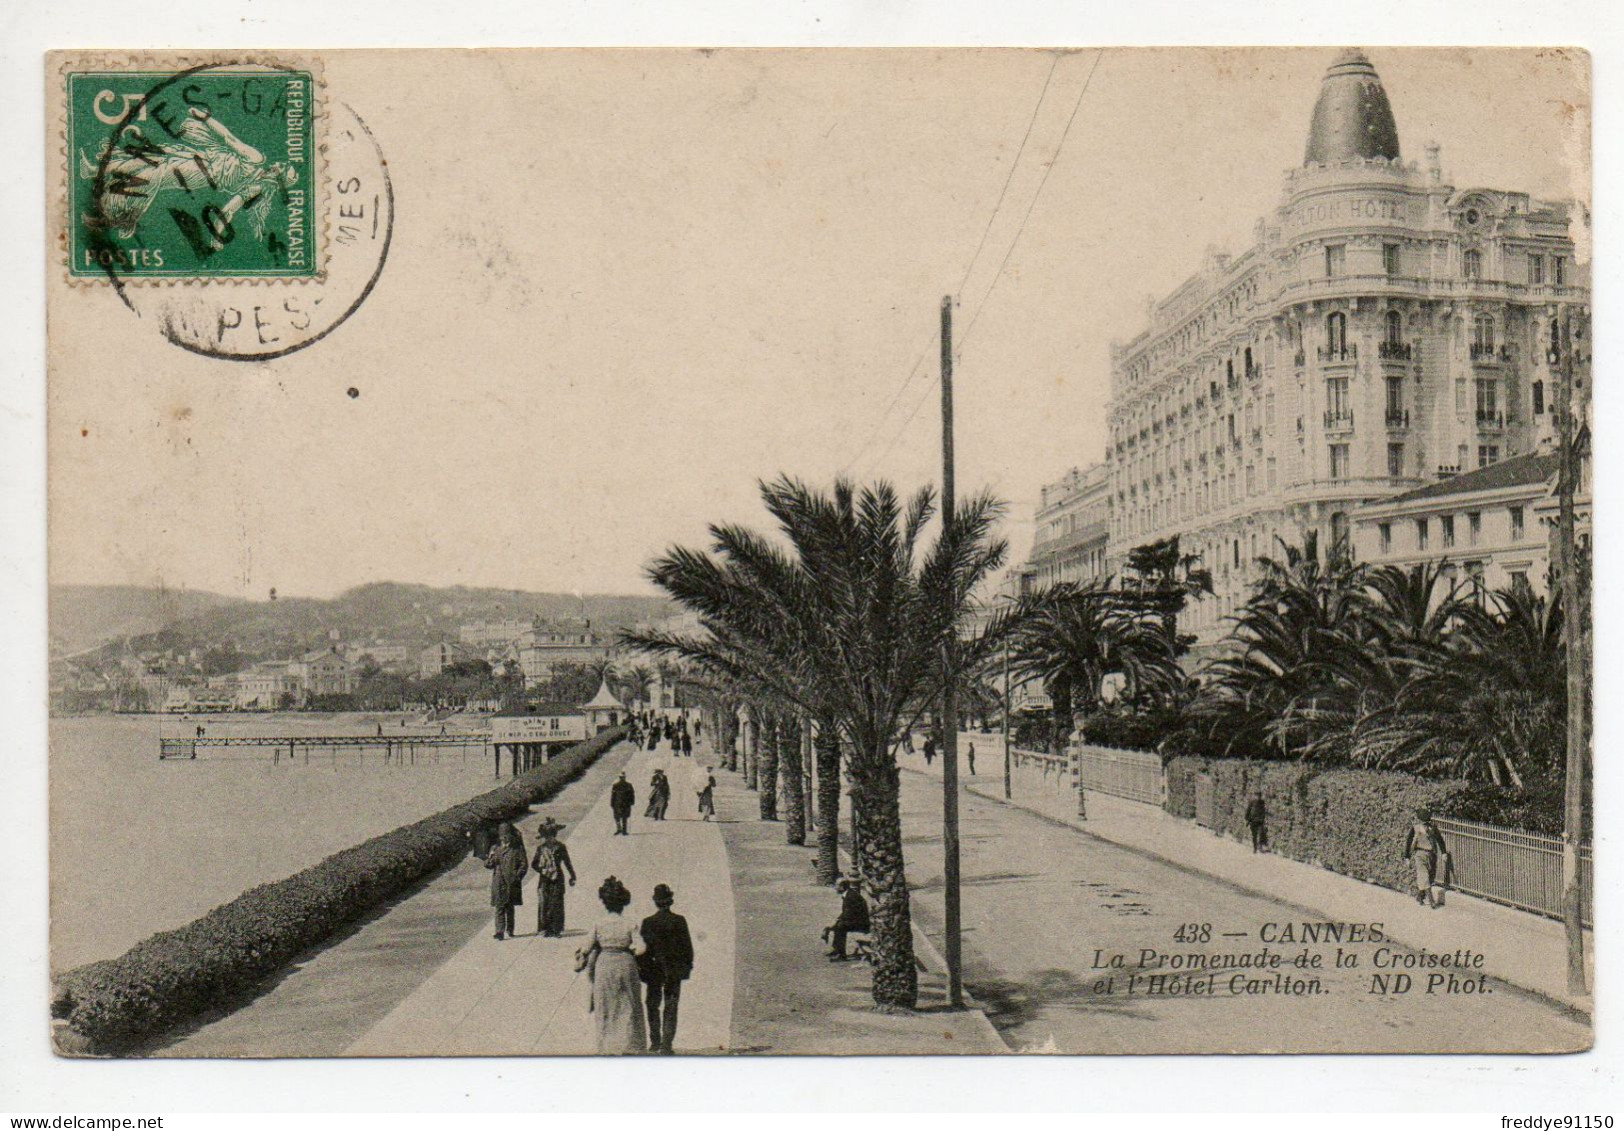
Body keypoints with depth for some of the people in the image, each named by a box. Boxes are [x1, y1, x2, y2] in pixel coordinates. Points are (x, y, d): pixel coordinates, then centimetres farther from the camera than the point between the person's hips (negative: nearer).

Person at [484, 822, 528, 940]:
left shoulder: (518, 849, 3)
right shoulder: (496, 848, 10)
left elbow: (524, 865, 1)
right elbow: (487, 865, 12)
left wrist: (517, 876, -12)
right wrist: (490, 859, -11)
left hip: (512, 883, -1)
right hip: (498, 883, 1)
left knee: (509, 907, 10)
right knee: (499, 907, -7)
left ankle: (510, 929, 26)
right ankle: (500, 932, -11)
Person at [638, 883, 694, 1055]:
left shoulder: (648, 922, -8)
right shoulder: (679, 921, -8)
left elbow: (643, 948, -4)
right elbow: (687, 945, -4)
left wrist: (642, 968, 5)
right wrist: (688, 964, 7)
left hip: (654, 970, 0)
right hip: (674, 970, 0)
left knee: (653, 1006, 16)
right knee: (670, 1008, 4)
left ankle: (655, 1042, 19)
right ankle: (666, 1045, -2)